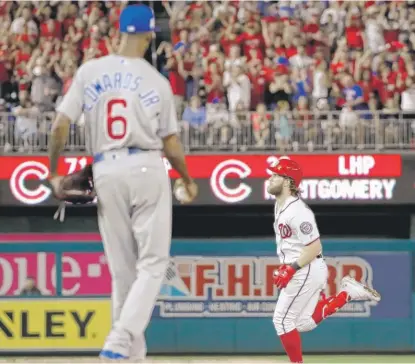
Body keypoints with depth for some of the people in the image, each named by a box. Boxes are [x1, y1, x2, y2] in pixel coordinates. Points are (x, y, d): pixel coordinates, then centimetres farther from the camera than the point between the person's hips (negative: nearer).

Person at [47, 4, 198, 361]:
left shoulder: (89, 72, 1)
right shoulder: (157, 81, -2)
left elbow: (60, 126, -3)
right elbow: (171, 143, 3)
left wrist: (54, 173, 9)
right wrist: (188, 181, 19)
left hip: (105, 171, 3)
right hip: (148, 169, -2)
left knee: (122, 269, 11)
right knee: (152, 263, 2)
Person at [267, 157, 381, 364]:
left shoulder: (297, 211, -21)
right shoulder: (280, 205, 10)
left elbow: (314, 247, -23)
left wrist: (291, 269, -24)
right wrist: (285, 265, 18)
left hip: (305, 270, -10)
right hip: (300, 271, 10)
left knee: (282, 320, -4)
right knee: (303, 323, 14)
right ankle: (347, 294, 13)